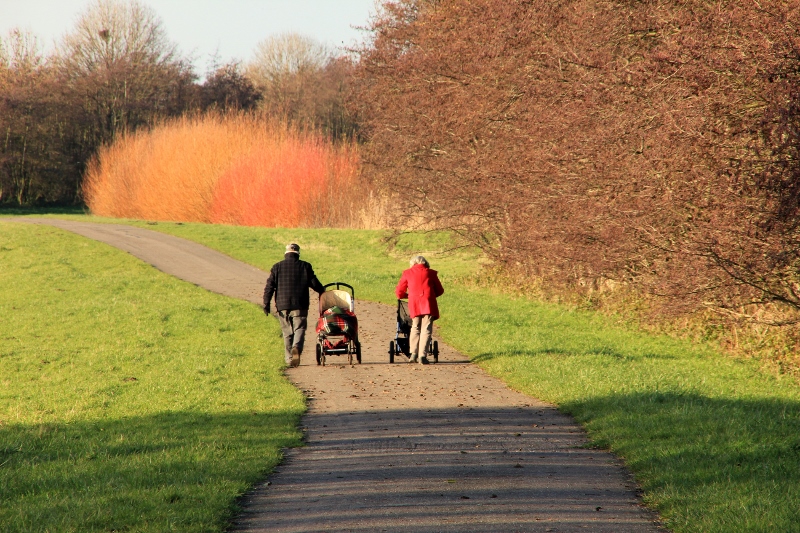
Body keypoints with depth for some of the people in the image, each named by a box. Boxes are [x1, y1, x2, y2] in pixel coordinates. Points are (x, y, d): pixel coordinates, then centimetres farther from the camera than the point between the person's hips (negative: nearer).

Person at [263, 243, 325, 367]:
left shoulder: (277, 267, 6)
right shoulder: (305, 266, 4)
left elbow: (269, 286, 2)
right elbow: (314, 283, 6)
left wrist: (266, 303, 3)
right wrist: (323, 292, 24)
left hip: (282, 305, 1)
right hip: (300, 305, -1)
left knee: (287, 332, 10)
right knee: (299, 329, -1)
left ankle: (289, 359, 11)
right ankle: (297, 347, -29)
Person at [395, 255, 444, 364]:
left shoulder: (407, 273, 15)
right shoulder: (430, 273, 13)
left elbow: (399, 292, 14)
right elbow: (440, 291, 16)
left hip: (414, 304, 1)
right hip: (428, 304, -1)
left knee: (415, 328, 14)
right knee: (426, 329, -1)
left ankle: (413, 354, 5)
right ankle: (422, 355, -11)